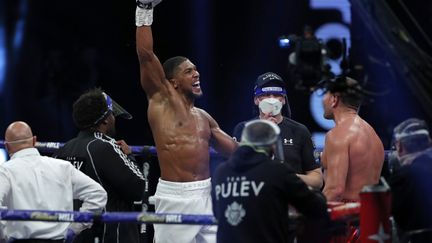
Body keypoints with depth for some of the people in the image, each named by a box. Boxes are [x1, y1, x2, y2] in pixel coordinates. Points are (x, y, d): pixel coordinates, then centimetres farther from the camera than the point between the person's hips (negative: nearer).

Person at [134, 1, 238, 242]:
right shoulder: (162, 100, -1)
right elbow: (145, 54, -10)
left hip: (205, 195, 6)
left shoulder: (204, 117, 17)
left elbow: (235, 150, 24)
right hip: (174, 196, -6)